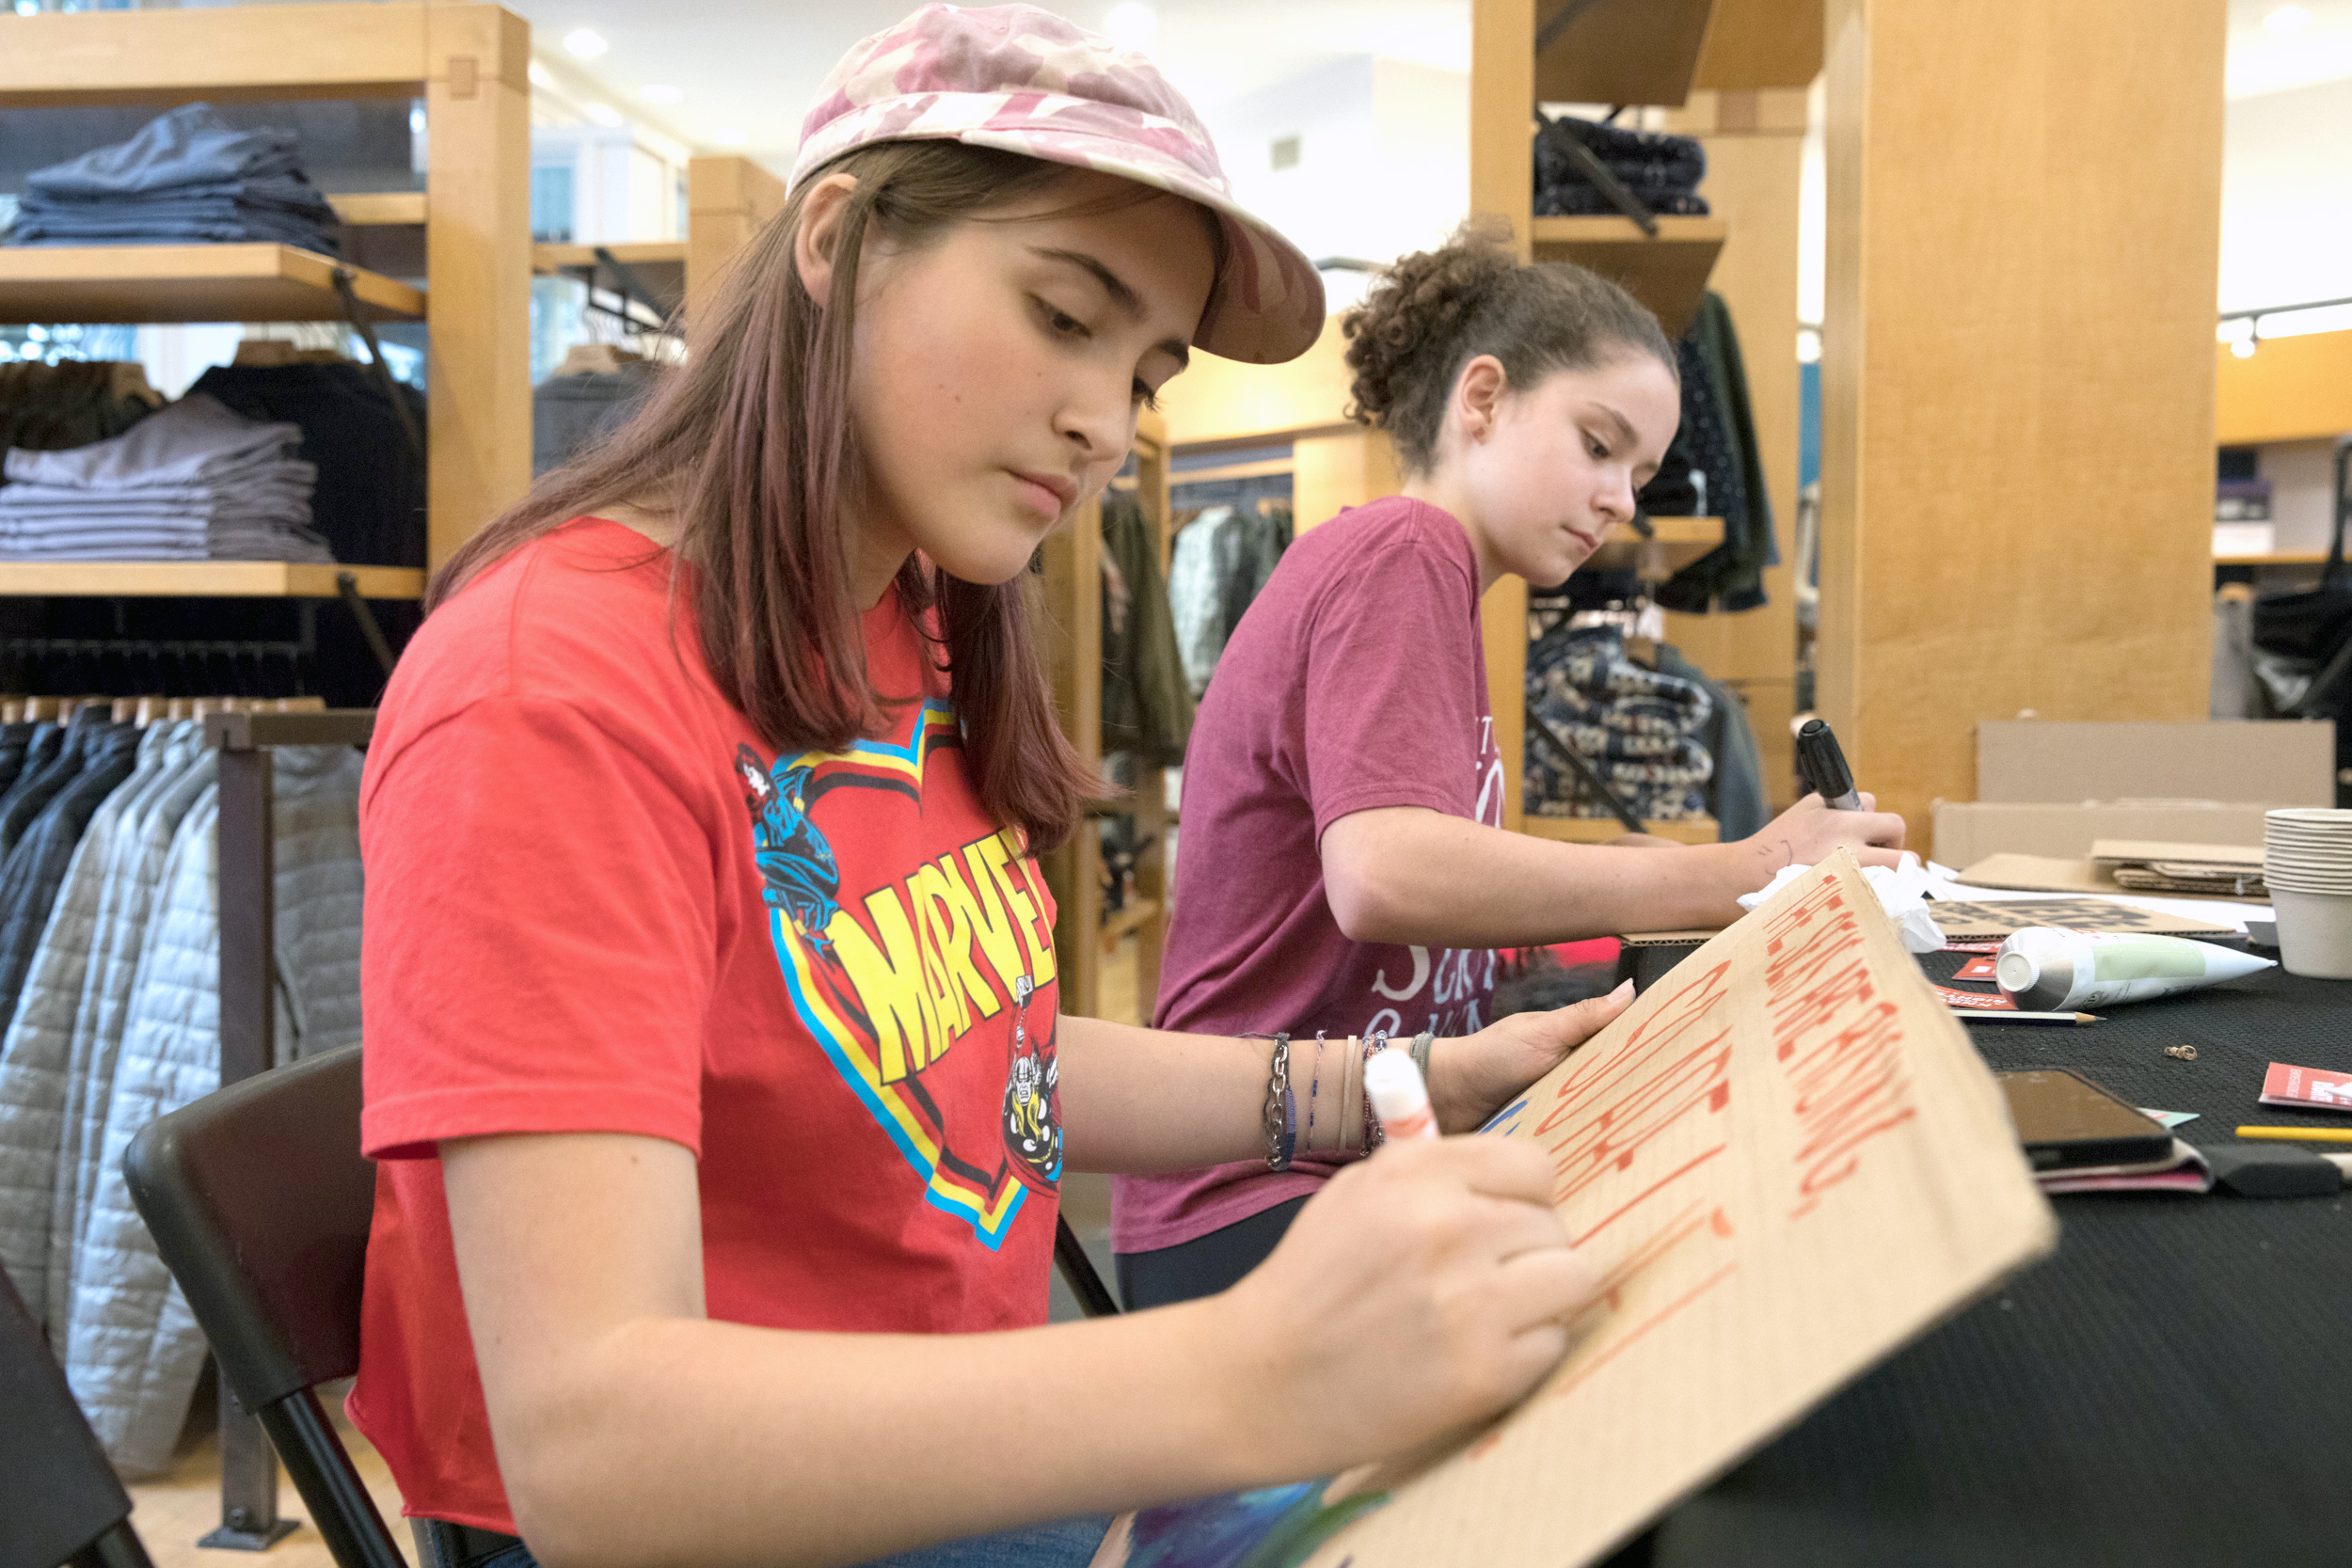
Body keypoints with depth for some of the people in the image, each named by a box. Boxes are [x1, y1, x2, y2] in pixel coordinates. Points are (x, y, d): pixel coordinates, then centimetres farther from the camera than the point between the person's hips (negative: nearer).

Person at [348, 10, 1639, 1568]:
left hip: (979, 1434, 7)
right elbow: (589, 1440, -30)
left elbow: (983, 1058, 8)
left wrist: (1404, 1096, -3)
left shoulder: (919, 642, 3)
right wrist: (1250, 1380, -42)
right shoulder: (553, 691, -23)